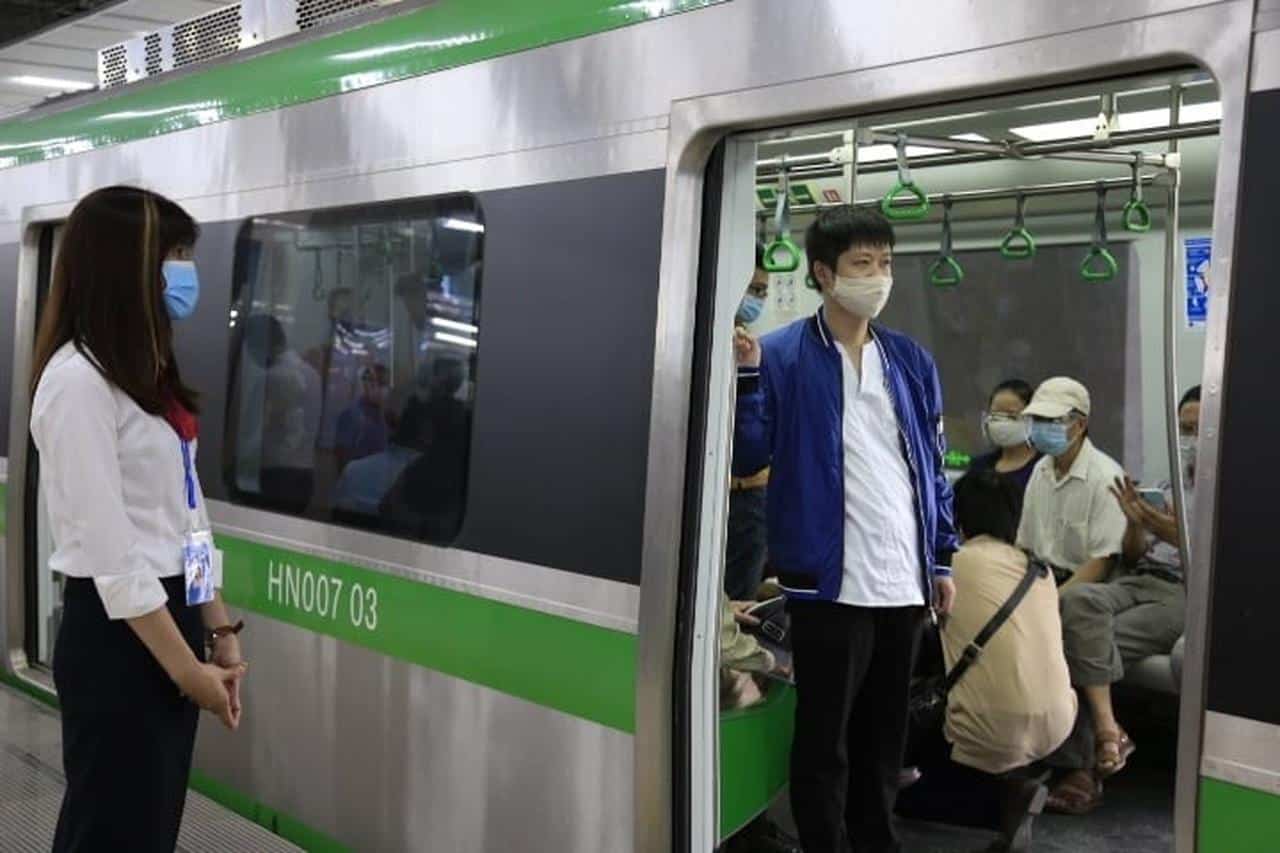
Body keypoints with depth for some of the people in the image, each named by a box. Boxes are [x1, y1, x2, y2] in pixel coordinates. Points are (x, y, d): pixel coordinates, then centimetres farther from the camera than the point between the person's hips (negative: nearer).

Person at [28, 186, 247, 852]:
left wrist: (216, 628, 10)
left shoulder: (145, 371, 13)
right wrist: (188, 667, -16)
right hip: (117, 636, -9)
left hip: (169, 617, 9)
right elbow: (110, 554, -20)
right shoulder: (77, 379, -17)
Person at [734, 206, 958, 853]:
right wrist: (746, 375, -23)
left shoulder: (911, 359, 10)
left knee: (885, 734, 19)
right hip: (831, 582, -5)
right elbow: (746, 458, -11)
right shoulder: (782, 356, -7)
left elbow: (933, 466, 14)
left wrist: (942, 558, 11)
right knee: (824, 740, 7)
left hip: (905, 582, 6)